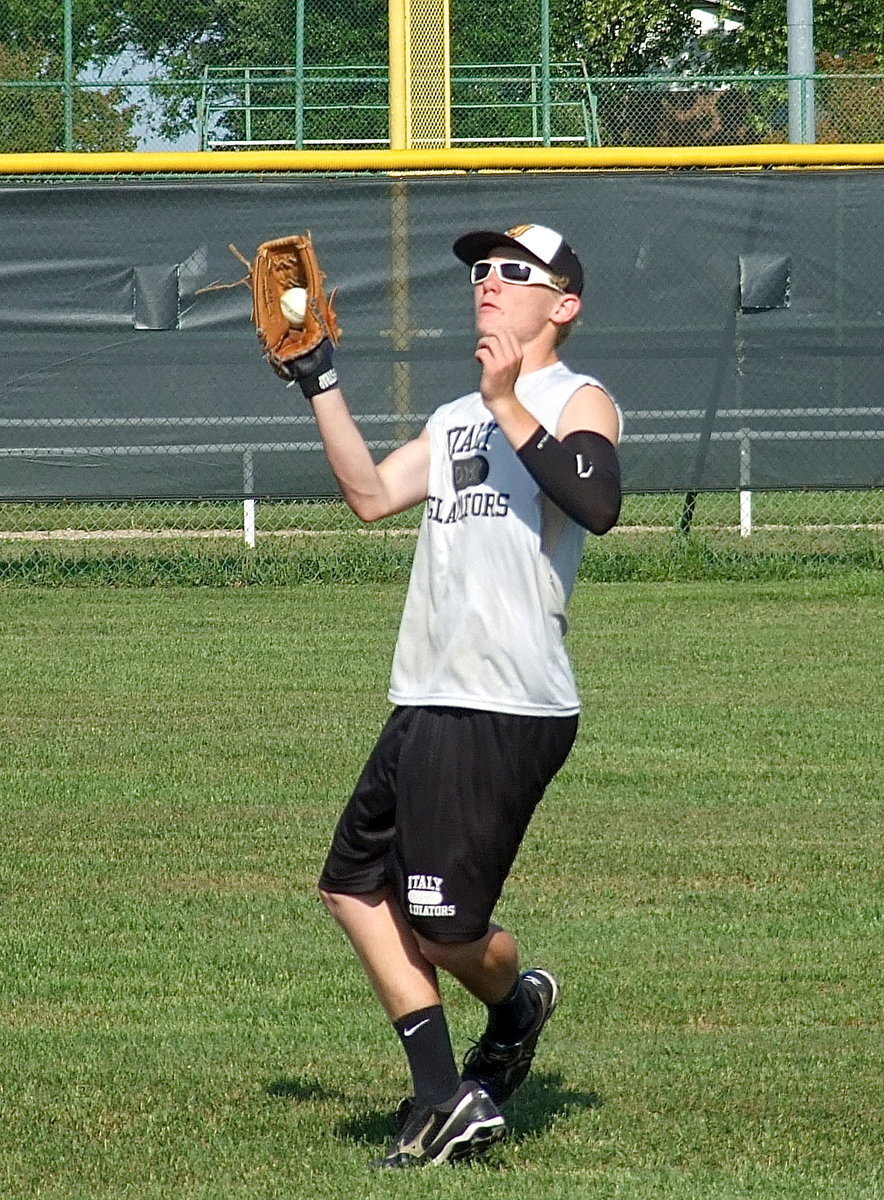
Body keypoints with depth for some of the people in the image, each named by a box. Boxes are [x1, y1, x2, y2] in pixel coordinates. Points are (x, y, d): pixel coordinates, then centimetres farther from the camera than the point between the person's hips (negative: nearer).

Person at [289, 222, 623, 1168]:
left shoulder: (578, 403, -3)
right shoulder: (456, 419, 23)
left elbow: (598, 505, -22)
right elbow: (373, 493, 12)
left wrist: (509, 406, -27)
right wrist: (318, 383, 9)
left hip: (511, 709, -9)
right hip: (427, 703, 9)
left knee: (445, 925, -7)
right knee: (355, 888, 8)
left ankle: (515, 1006, 26)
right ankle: (446, 1101, 13)